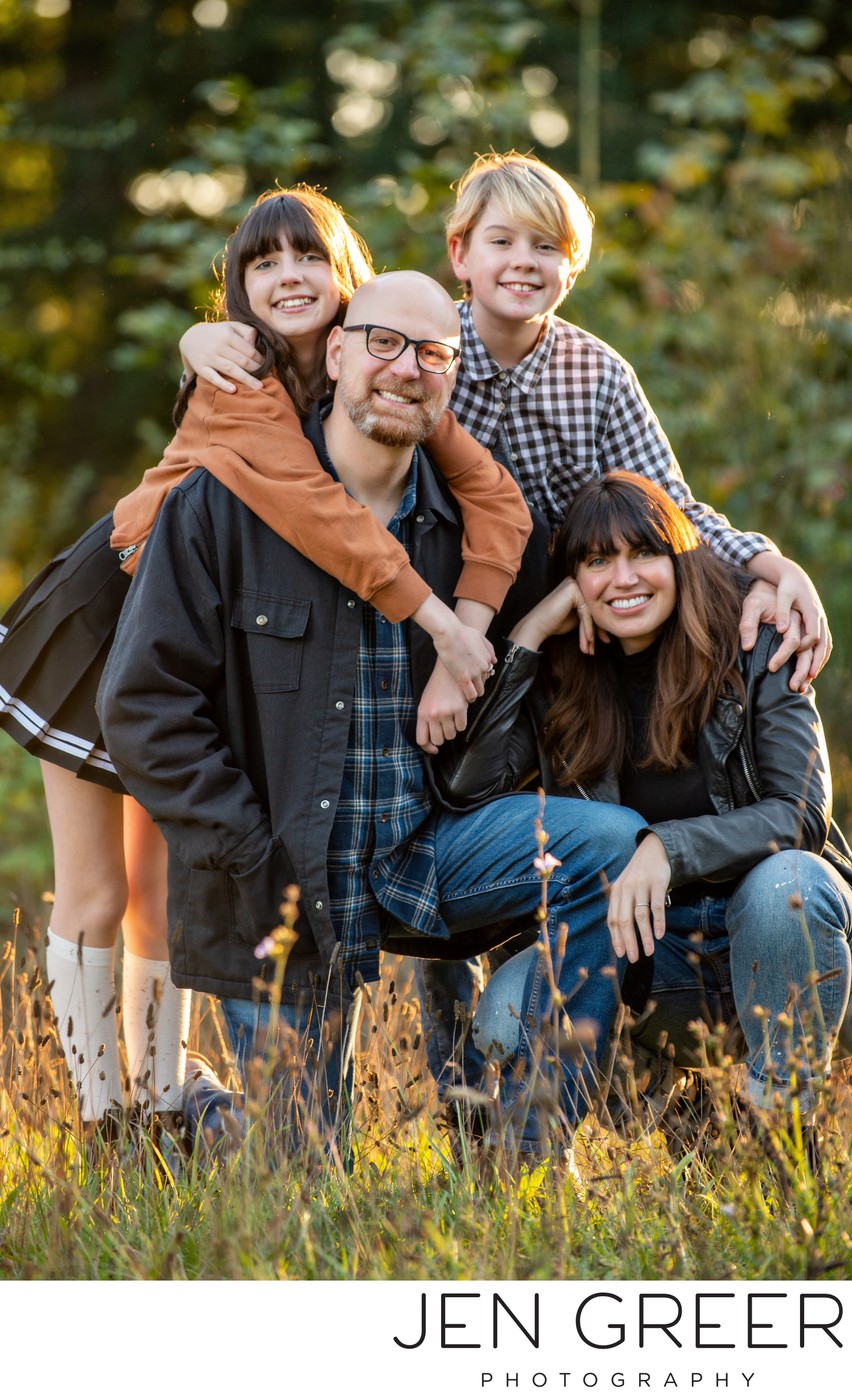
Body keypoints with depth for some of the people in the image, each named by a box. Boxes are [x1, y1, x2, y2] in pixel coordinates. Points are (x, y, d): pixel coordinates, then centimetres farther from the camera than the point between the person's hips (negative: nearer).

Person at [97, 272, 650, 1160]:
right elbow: (144, 704, -9)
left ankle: (533, 1142, -13)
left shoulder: (471, 519, 4)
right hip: (284, 878, -3)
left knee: (615, 845, -22)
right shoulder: (223, 505, -7)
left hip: (425, 846, 3)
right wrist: (253, 867, -14)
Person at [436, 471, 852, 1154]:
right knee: (510, 1012, -24)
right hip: (652, 944, 3)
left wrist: (668, 848, -29)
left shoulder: (753, 649, -7)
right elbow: (467, 783, -15)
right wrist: (526, 638, -14)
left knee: (782, 884, -37)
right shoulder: (559, 680, 0)